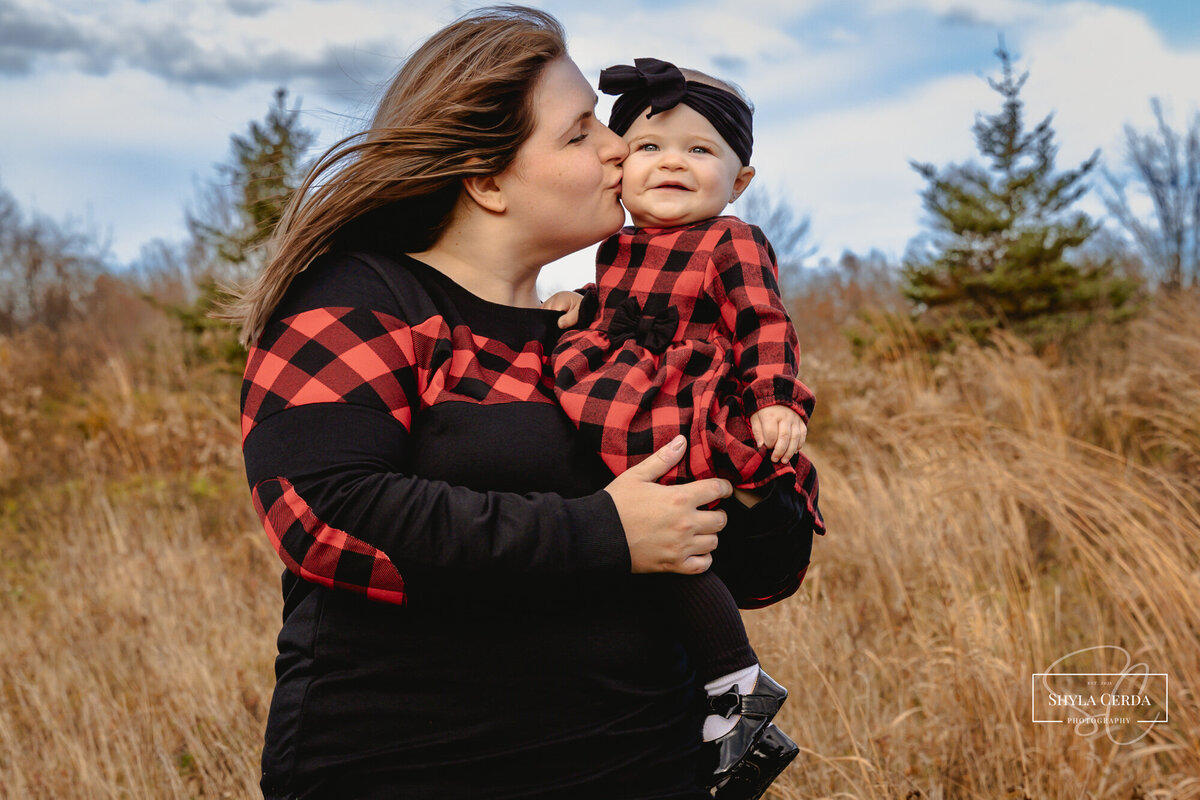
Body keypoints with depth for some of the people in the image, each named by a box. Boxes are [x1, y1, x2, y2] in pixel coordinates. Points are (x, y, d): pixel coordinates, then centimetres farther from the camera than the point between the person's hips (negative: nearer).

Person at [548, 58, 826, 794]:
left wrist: (775, 401, -22)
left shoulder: (734, 244, -2)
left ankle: (738, 685, -3)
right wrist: (578, 315, 16)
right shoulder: (616, 252, 19)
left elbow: (764, 326, -10)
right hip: (629, 442, 8)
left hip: (698, 435, -7)